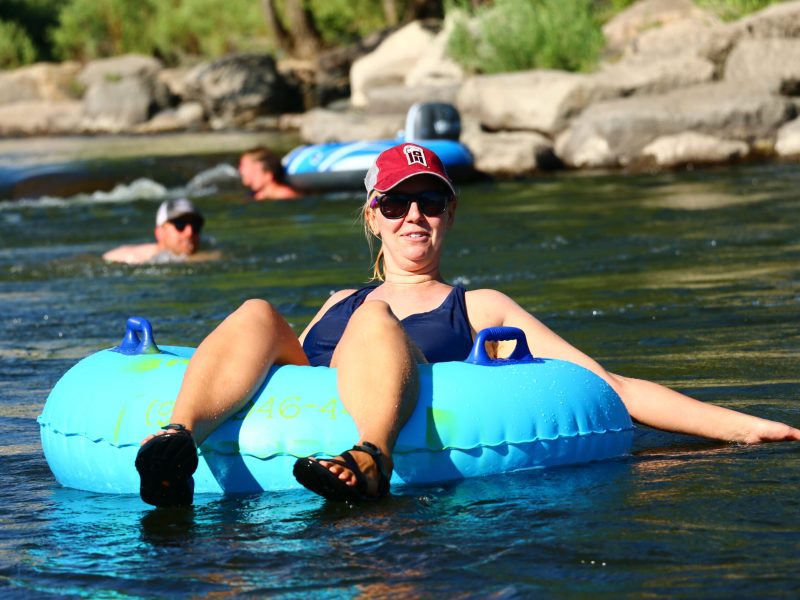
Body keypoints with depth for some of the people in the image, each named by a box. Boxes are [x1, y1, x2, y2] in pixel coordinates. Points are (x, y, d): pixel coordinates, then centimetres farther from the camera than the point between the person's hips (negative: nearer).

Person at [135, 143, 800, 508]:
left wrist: (745, 426, 10)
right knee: (257, 313, -19)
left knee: (373, 319, -27)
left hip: (398, 436, -3)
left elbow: (611, 388, 19)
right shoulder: (339, 304, 37)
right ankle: (179, 437, -50)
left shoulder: (481, 306, 26)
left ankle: (371, 460, -59)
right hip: (306, 433, 3)